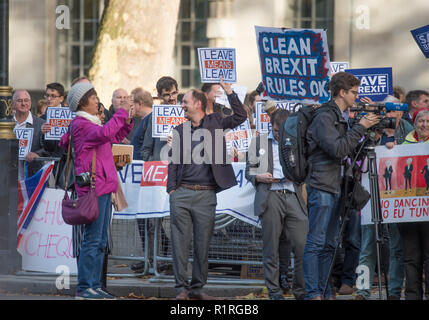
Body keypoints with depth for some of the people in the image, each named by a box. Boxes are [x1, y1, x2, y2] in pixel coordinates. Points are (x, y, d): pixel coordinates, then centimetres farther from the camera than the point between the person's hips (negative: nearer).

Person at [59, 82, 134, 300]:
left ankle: (94, 285, 15)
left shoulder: (90, 123, 20)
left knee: (101, 241, 11)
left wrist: (127, 122, 15)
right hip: (93, 187, -10)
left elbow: (113, 138, 29)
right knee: (93, 238, -10)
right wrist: (121, 114, -16)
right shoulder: (80, 124, -9)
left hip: (103, 187, 10)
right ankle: (84, 288, -9)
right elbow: (104, 134, -26)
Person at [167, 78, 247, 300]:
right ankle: (181, 288, 0)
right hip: (182, 194, 1)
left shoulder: (214, 123, 9)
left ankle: (198, 287, 10)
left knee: (203, 244, 3)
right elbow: (173, 162, 12)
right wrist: (171, 188, 2)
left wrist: (229, 93, -5)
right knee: (180, 243, -3)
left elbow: (240, 117, 2)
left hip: (206, 195, -1)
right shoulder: (180, 130, 13)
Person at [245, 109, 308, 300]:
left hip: (293, 197, 1)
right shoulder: (259, 142, 16)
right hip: (270, 197, -1)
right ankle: (274, 291, 6)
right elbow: (249, 170, 15)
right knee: (271, 249, -1)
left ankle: (301, 290, 1)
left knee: (303, 246, -9)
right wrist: (259, 177, -5)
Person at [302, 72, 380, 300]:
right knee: (316, 242, -9)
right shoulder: (324, 117, -12)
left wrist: (371, 135, 10)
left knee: (329, 244, 10)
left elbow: (345, 150, 22)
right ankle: (312, 293, -10)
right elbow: (337, 149, -21)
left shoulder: (338, 117, 18)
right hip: (321, 187, -10)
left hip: (334, 187, 10)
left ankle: (324, 292, 13)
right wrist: (360, 128, -17)